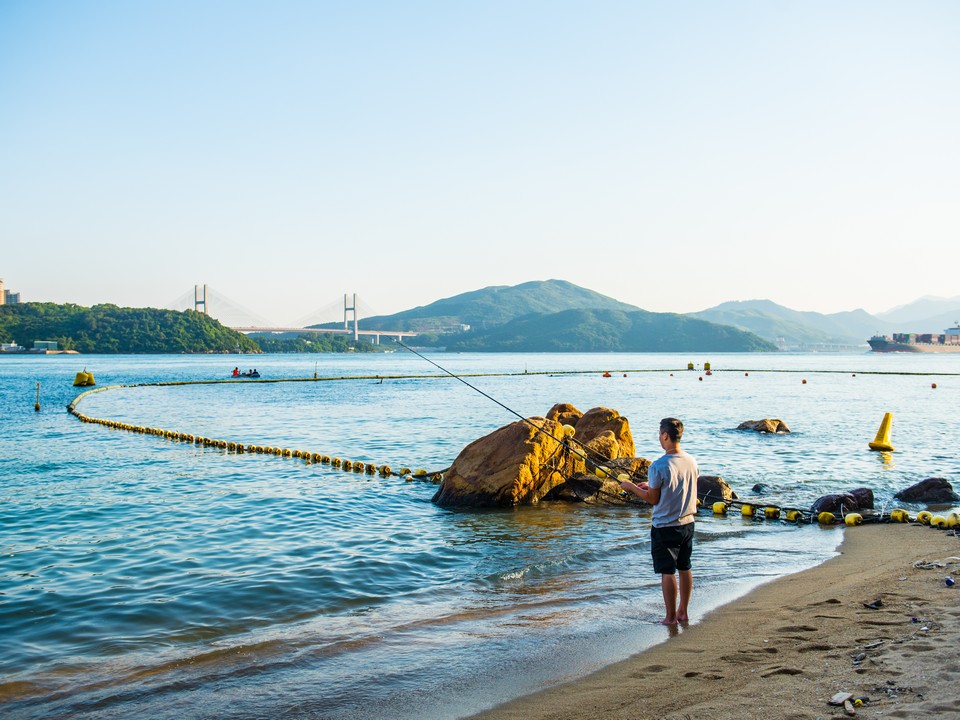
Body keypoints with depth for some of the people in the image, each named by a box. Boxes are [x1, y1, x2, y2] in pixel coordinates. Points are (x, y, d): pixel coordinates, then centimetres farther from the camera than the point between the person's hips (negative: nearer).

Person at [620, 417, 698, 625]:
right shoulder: (691, 462, 1)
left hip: (665, 526, -6)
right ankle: (683, 612, 26)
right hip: (687, 523, 7)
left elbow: (653, 499, -12)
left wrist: (631, 487, 4)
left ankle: (671, 616, 10)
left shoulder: (658, 466, -20)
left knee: (667, 572, 3)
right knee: (684, 568, 16)